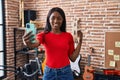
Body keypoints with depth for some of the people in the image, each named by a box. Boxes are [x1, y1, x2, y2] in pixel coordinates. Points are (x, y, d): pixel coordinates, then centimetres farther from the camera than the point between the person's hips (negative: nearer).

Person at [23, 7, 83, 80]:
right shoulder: (43, 35, -5)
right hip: (49, 72, -1)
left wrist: (80, 41, -5)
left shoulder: (68, 36, 0)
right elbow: (35, 44, -27)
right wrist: (28, 43, -49)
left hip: (66, 72, 1)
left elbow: (73, 58, 1)